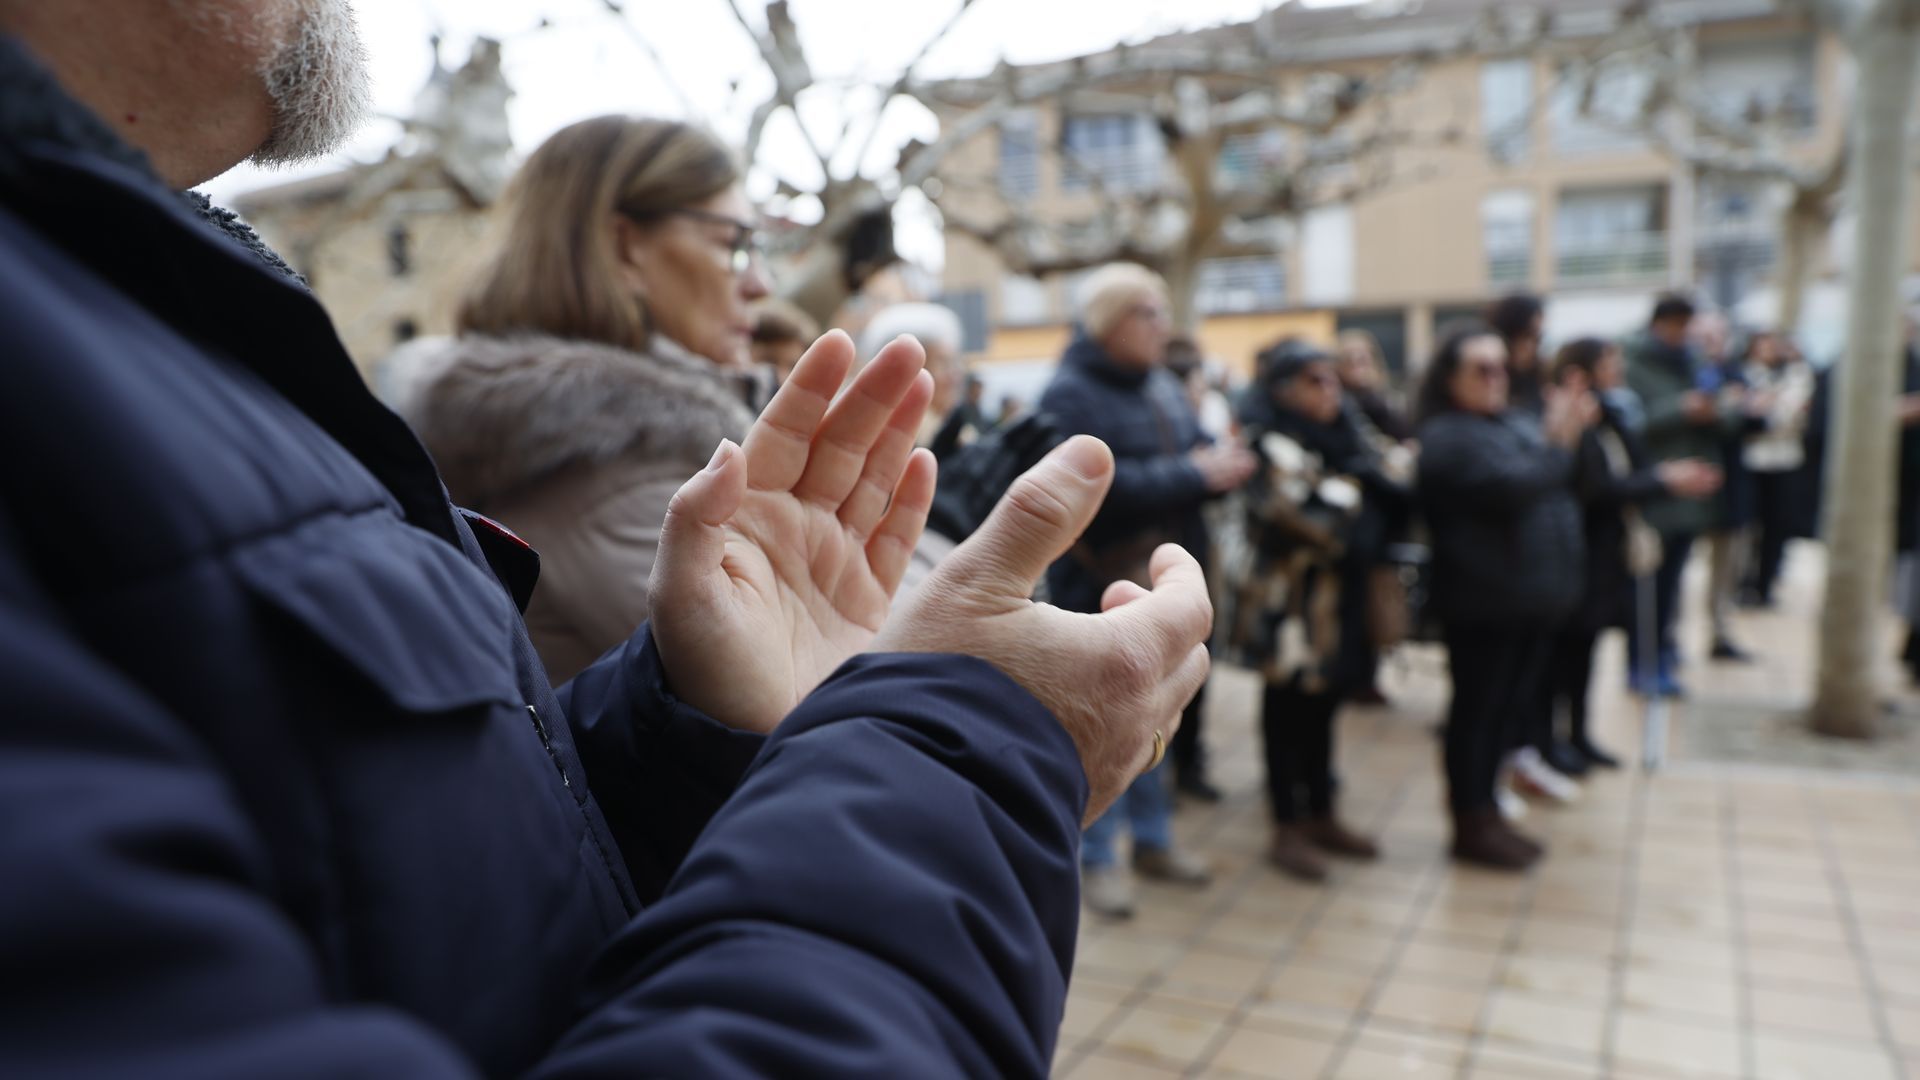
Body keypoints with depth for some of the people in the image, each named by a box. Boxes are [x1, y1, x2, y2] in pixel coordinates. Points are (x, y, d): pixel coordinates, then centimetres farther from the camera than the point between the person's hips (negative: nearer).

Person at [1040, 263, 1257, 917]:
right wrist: (1192, 476, -23)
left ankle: (1152, 838, 30)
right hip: (1100, 586, -7)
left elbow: (1196, 457, 14)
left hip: (1165, 580, 7)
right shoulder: (1070, 394, -14)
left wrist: (1225, 466, -9)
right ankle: (1098, 858, 14)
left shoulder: (1163, 387, 11)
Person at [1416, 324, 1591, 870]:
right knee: (1479, 710, 1)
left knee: (1512, 707, 15)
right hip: (1485, 599, -9)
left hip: (1532, 592, 9)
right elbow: (1510, 488, -26)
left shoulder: (1515, 421, 13)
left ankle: (1486, 809, 28)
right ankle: (1472, 825, 12)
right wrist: (1557, 442, -17)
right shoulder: (1447, 438, -14)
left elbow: (1560, 482, 15)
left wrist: (1567, 432, 0)